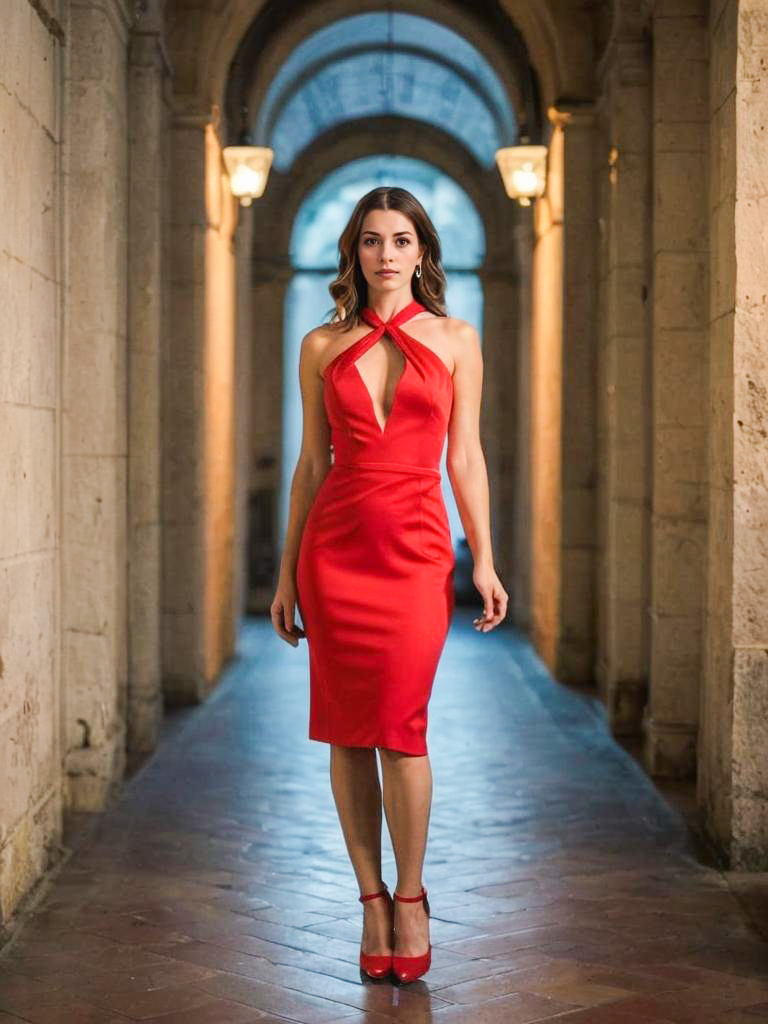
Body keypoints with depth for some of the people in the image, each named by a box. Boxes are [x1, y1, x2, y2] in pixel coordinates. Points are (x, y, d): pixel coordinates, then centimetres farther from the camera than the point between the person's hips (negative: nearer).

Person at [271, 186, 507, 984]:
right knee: (347, 729, 3)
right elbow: (312, 462, 10)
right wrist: (287, 572, 8)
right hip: (334, 544, 2)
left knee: (401, 729, -6)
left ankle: (409, 897, 12)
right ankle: (372, 898, 14)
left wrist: (483, 559, -3)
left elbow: (465, 456, 5)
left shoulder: (455, 341, 6)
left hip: (416, 548, -1)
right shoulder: (322, 347, 8)